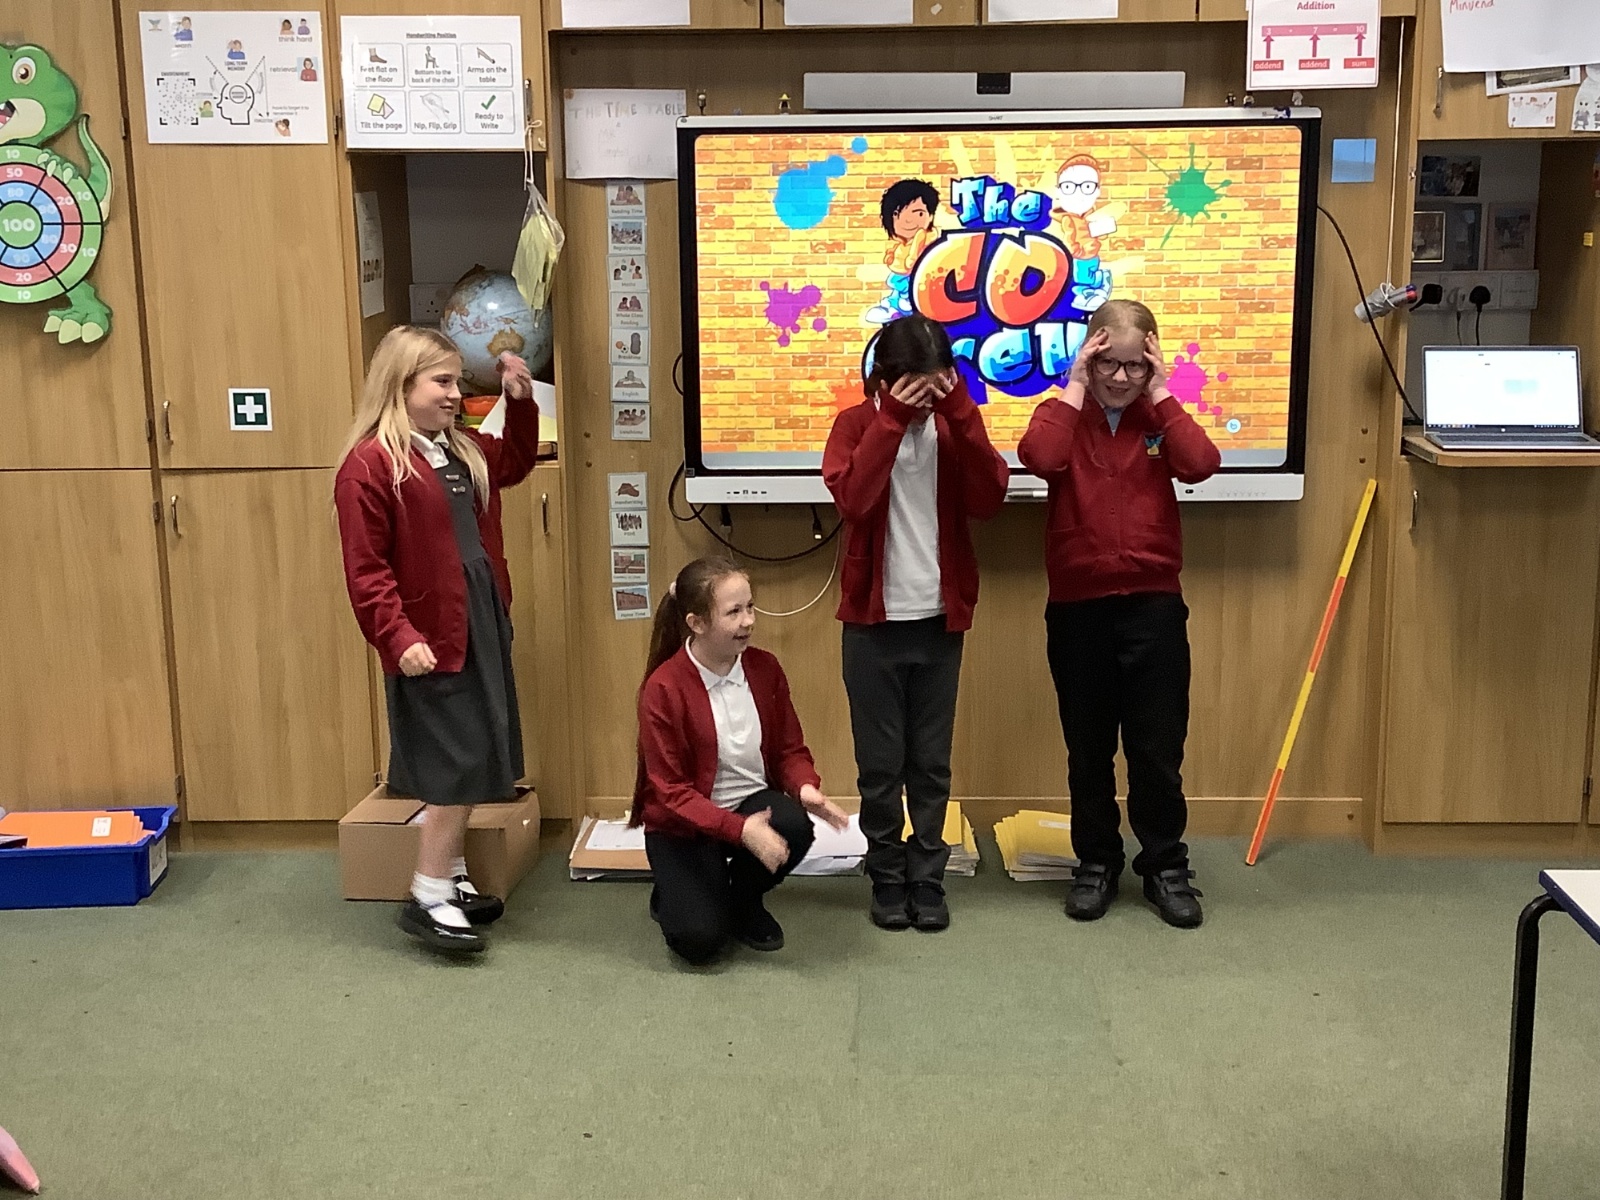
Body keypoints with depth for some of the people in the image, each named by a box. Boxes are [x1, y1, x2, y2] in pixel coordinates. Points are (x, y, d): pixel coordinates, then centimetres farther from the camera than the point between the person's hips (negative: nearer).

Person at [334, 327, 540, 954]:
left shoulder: (464, 450, 11)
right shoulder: (369, 464, -15)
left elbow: (515, 463, 31)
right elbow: (366, 570, -17)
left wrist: (521, 401, 16)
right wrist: (398, 638, -24)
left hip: (481, 624, 9)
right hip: (432, 637, -9)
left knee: (469, 766, 15)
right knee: (460, 766, -6)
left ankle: (450, 878, 28)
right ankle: (428, 899, 6)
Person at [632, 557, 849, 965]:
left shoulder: (764, 668, -7)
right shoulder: (663, 688, -20)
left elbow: (791, 749, 3)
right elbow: (670, 792, -18)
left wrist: (806, 788, -21)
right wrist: (740, 829, -32)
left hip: (752, 801, 4)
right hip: (683, 824, -4)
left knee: (794, 827, -30)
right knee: (699, 941, -22)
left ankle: (744, 902, 2)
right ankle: (672, 895, 17)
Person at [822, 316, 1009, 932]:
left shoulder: (954, 422, 4)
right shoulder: (855, 423, -2)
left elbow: (989, 498, -11)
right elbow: (852, 498, -20)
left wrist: (959, 411, -17)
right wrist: (892, 418, -21)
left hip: (940, 619, 2)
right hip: (874, 620, -2)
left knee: (931, 762, 8)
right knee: (880, 763, 5)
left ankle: (926, 876, 19)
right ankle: (887, 876, 18)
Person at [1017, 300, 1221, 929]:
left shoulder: (1161, 415, 5)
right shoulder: (1066, 413, 1)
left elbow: (1201, 464, -17)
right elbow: (1038, 457, -23)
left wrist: (1161, 392, -11)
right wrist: (1074, 386, -15)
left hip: (1153, 605, 0)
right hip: (1076, 607, 0)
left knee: (1158, 748, 6)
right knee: (1088, 748, 11)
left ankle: (1165, 865, 22)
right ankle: (1095, 862, 26)